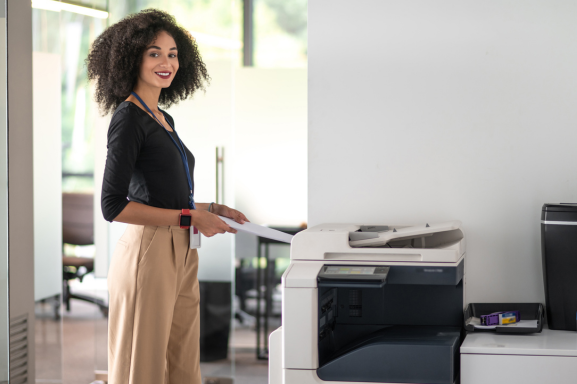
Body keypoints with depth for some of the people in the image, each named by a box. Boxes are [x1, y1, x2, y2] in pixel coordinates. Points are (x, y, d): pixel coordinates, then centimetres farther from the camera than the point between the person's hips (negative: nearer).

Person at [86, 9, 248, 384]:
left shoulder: (164, 119, 16)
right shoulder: (129, 117, -10)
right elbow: (114, 205, -17)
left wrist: (213, 209, 13)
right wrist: (190, 218, -15)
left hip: (181, 254, 9)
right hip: (148, 251, -9)